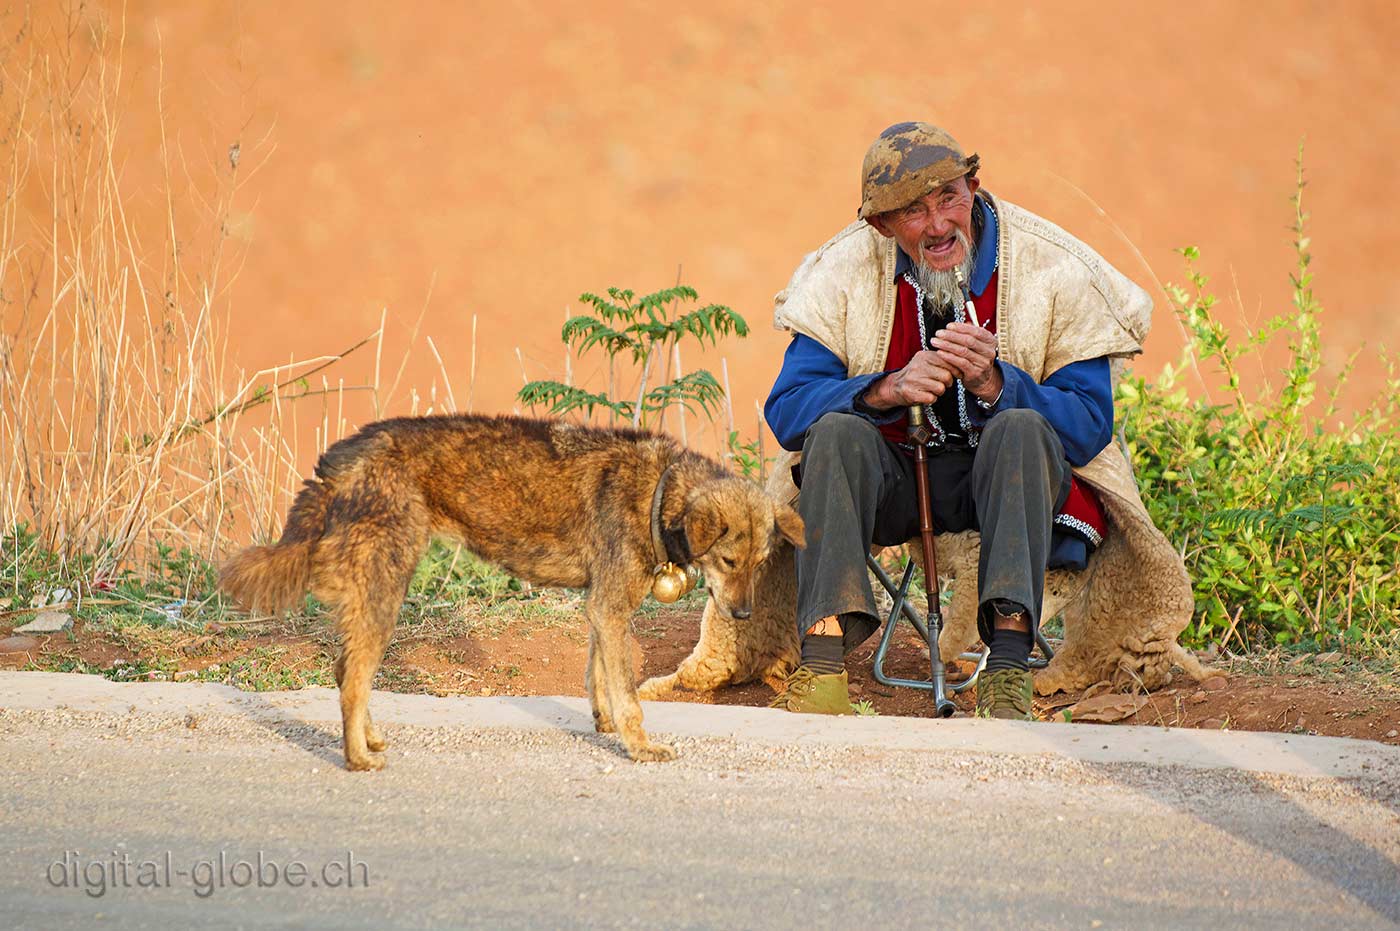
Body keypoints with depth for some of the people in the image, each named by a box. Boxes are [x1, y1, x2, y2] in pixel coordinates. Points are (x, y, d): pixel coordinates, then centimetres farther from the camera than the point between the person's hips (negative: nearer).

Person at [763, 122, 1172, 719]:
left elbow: (1090, 428, -13)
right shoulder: (845, 272, -5)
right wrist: (890, 389, -28)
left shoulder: (1056, 272, -11)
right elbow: (785, 409, -10)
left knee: (1021, 429, -33)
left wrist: (993, 384, -31)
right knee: (836, 432, -28)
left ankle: (1008, 663, -43)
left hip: (1008, 475, -1)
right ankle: (822, 660, -39)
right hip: (894, 481, 2)